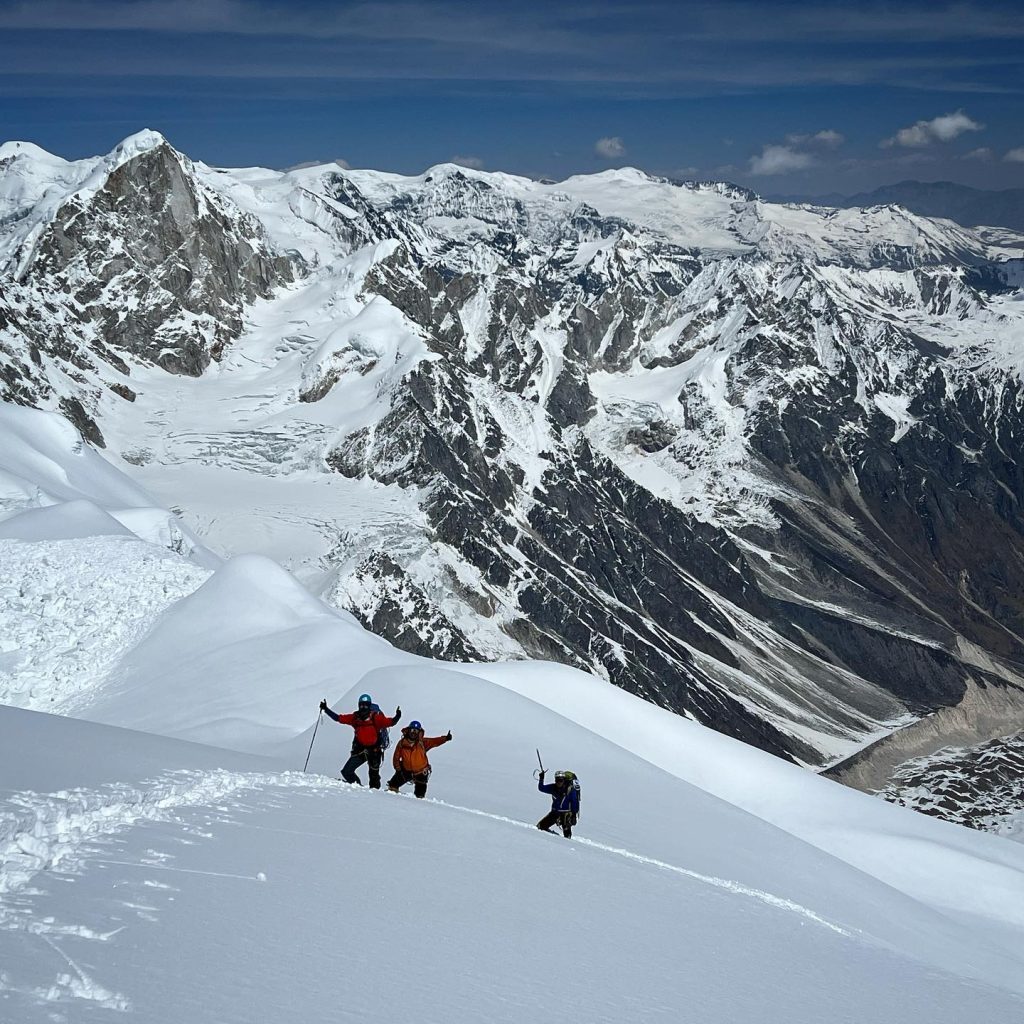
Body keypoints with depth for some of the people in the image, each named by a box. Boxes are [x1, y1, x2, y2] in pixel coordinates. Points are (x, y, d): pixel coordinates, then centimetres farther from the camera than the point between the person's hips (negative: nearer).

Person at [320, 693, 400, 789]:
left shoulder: (375, 717, -6)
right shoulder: (355, 717, 5)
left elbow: (389, 722, -16)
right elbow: (339, 718, 10)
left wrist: (397, 717, -35)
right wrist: (326, 709, 9)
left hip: (374, 749, -4)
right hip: (360, 750, 4)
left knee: (374, 773, -4)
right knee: (346, 772, 0)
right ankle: (358, 786, 18)